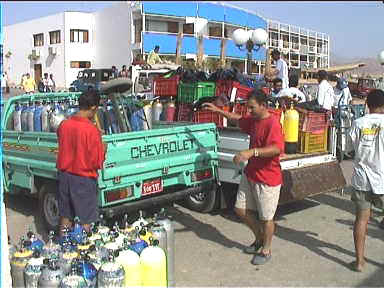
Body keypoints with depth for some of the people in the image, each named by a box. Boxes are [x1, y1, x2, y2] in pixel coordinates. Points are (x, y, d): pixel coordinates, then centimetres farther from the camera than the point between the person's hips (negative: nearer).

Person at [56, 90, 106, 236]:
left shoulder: (64, 125, -3)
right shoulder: (92, 130, -21)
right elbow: (97, 162, -18)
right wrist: (103, 149, 1)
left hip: (64, 176, 6)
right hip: (84, 179, -6)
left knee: (65, 217, 18)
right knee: (86, 220, 7)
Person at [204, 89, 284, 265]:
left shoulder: (272, 123, -22)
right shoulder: (253, 120, 7)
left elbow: (277, 148, -37)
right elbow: (239, 119, 28)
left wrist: (252, 152, -45)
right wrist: (218, 110, 24)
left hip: (267, 179, -9)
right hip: (250, 175, 9)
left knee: (266, 218, 6)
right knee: (241, 209, 15)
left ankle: (266, 251, 27)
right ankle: (259, 239, 36)